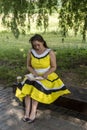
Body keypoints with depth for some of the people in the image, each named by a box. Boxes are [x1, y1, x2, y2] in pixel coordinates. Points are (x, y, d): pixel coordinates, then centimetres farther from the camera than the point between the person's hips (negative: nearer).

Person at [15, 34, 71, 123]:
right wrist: (33, 72, -16)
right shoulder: (31, 52, -4)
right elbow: (28, 66, 4)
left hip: (47, 76, -3)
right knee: (27, 87, -26)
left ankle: (33, 112, -24)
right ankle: (27, 112, -24)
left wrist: (46, 73, -25)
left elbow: (54, 67, -7)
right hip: (34, 76, 3)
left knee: (37, 87, -31)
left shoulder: (50, 52, -13)